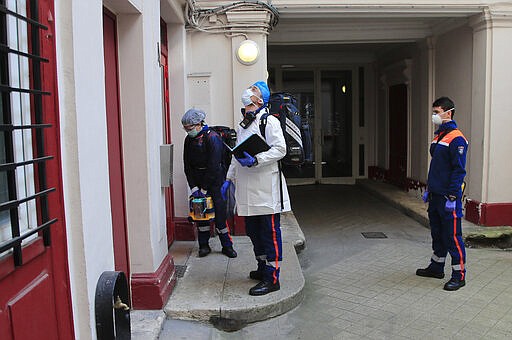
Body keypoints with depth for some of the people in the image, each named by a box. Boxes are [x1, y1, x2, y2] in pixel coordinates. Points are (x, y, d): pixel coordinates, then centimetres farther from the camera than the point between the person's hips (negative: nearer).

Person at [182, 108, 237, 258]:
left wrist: (204, 189, -16)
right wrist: (193, 187, -7)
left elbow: (214, 166, -18)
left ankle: (227, 246, 9)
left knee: (220, 211, -3)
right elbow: (187, 166, 3)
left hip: (215, 180, -5)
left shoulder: (212, 137, -15)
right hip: (198, 180, 5)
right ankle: (203, 245, 16)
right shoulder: (189, 140, 5)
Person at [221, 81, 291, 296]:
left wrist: (255, 160, -24)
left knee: (270, 233, -2)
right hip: (247, 190, 8)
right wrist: (229, 178, 19)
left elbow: (280, 149, -16)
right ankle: (263, 268, 32)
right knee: (253, 231, 16)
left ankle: (272, 278, 4)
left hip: (266, 190, -8)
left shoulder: (269, 121, -6)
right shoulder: (242, 126, 20)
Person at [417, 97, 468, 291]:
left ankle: (459, 276, 8)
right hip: (435, 195, 9)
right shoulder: (438, 136, 14)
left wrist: (452, 197, -20)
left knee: (452, 236, -2)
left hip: (449, 197, -9)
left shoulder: (456, 139, -15)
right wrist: (428, 189, 21)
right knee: (437, 233, 18)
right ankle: (436, 267, 31)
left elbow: (459, 170, -18)